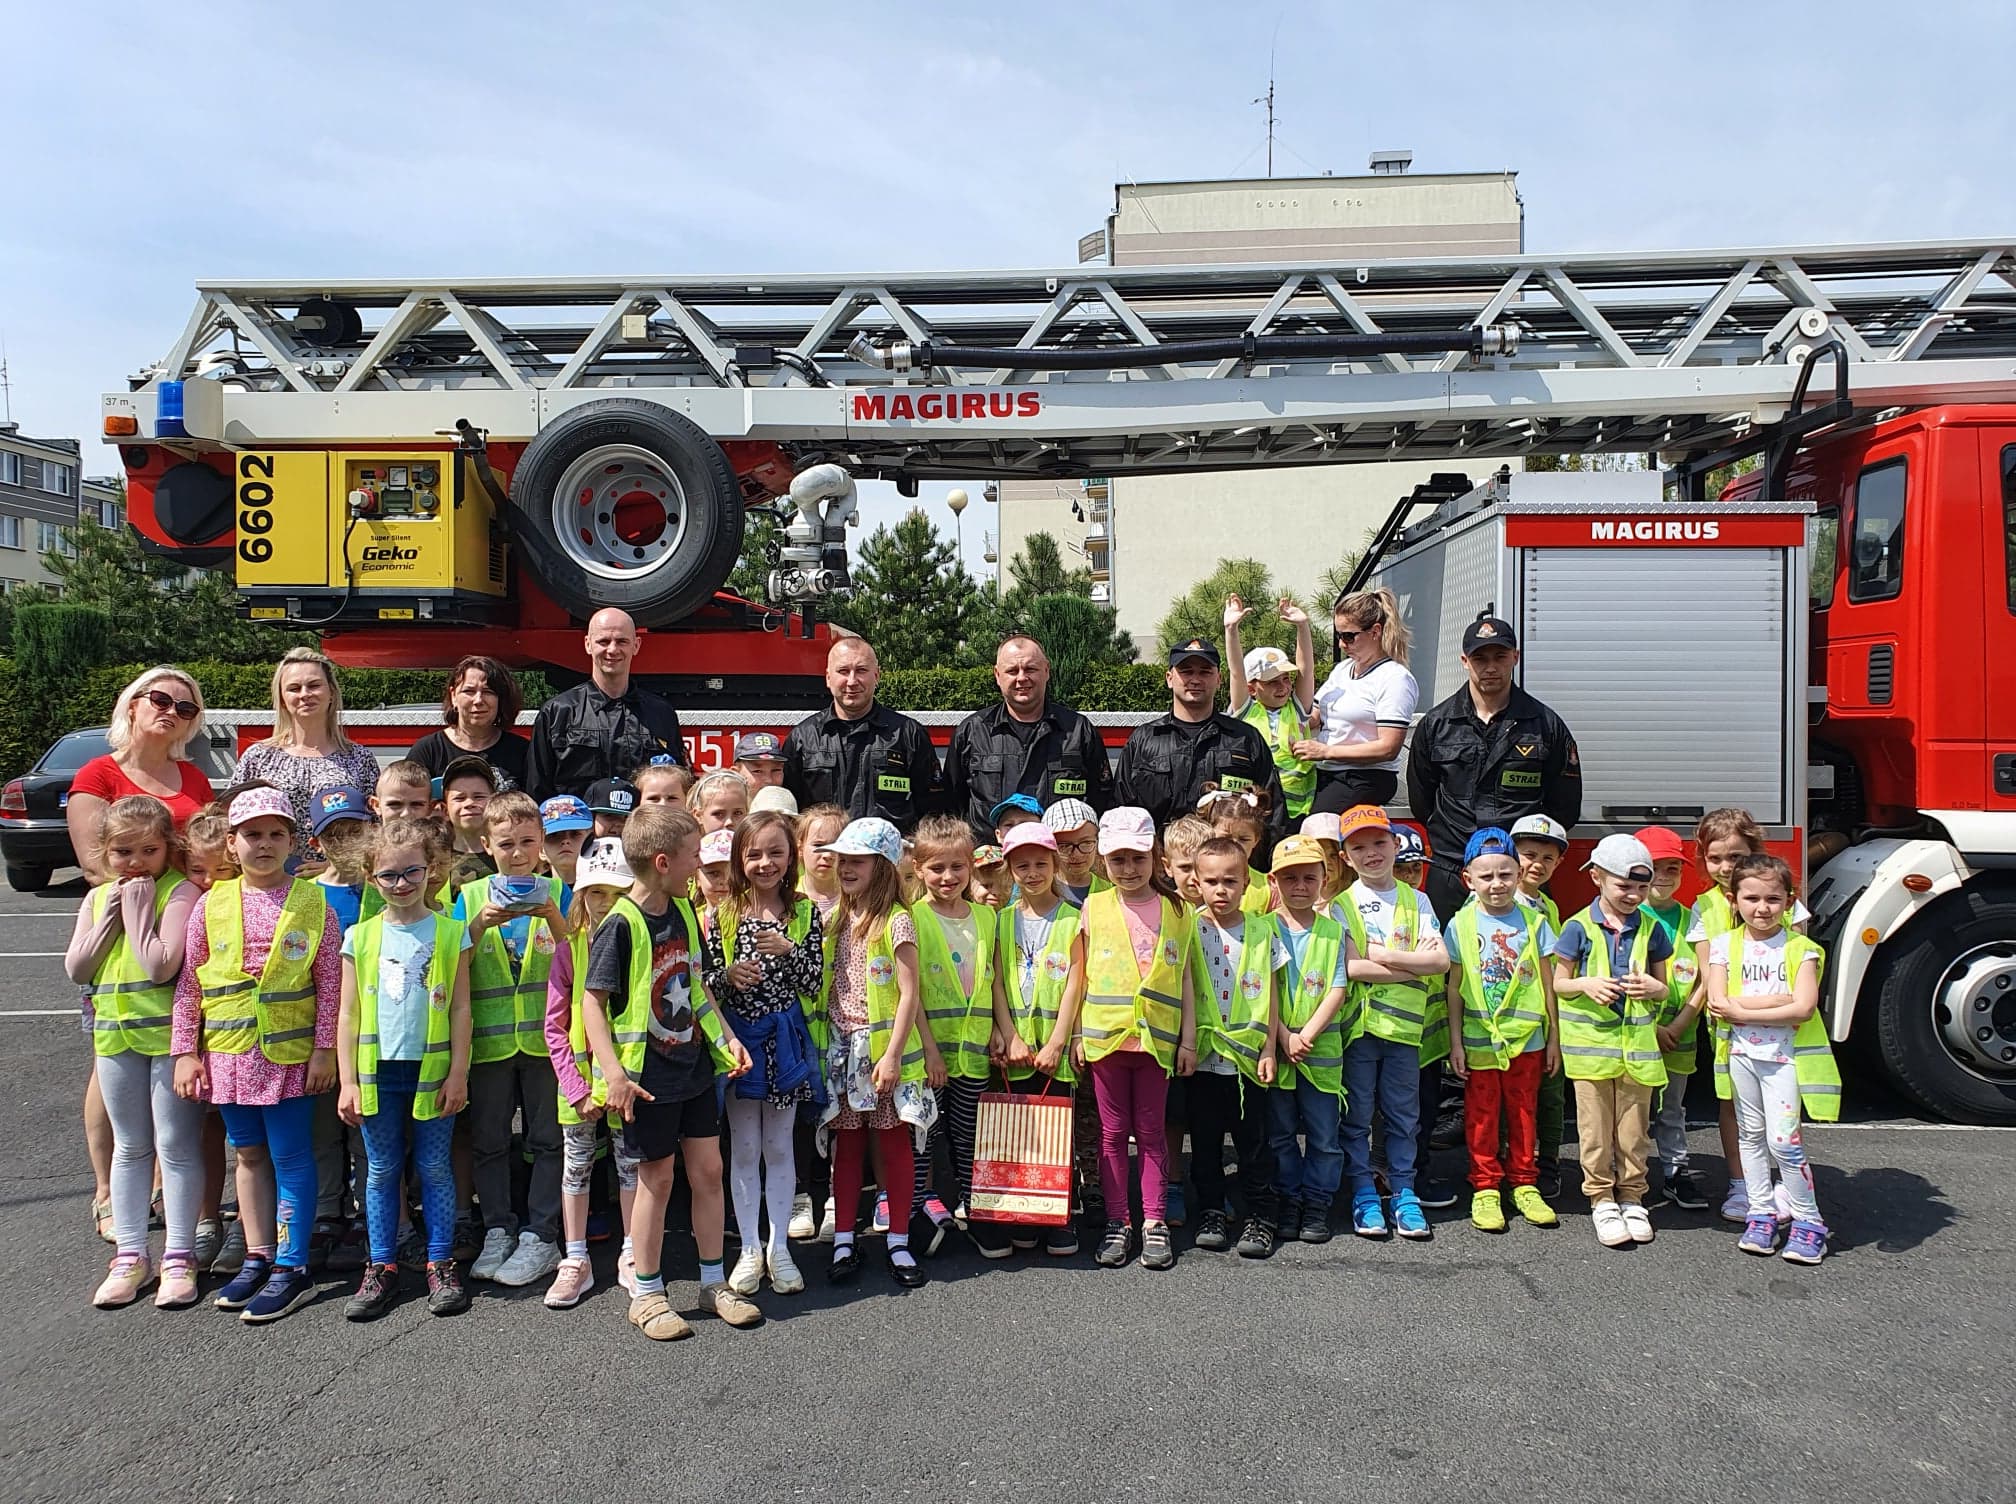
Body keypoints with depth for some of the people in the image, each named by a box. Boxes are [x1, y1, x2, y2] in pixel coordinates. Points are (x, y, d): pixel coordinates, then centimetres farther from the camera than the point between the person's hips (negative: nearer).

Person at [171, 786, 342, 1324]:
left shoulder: (312, 903, -4)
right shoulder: (212, 905, 2)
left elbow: (330, 983, -3)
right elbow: (188, 983, 6)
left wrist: (324, 1049, -7)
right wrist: (185, 1051, 3)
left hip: (290, 1052, -3)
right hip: (228, 1053, 3)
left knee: (290, 1156, 2)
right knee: (249, 1155, 14)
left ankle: (292, 1269, 9)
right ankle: (257, 1259, 24)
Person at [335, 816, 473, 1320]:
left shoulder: (450, 932, 0)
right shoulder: (360, 937, 4)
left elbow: (460, 1008, 0)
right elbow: (348, 1013, 5)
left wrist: (458, 1073, -5)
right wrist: (347, 1081, 1)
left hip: (432, 1069, -1)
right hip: (377, 1070, 2)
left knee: (434, 1169, 6)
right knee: (382, 1171, 9)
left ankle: (441, 1265, 16)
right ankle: (381, 1268, 20)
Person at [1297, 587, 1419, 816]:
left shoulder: (1394, 678, -6)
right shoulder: (1341, 670, 20)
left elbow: (1388, 748, -13)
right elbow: (1312, 718, 24)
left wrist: (1327, 751, -13)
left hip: (1366, 780, -7)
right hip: (1323, 773, 7)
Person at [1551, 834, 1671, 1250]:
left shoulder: (1651, 928, 5)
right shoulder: (1579, 927, -3)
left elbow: (1662, 986, 13)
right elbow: (1559, 983, 2)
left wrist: (1653, 987, -10)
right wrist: (1586, 984, -18)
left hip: (1637, 1041, 2)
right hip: (1591, 1040, -2)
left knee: (1635, 1126, 9)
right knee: (1596, 1126, 4)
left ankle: (1631, 1197, 23)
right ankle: (1601, 1200, 15)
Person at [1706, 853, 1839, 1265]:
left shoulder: (1801, 948, -4)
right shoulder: (1724, 945, 1)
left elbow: (1804, 1008, -15)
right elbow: (1718, 1003, -8)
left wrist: (1743, 1009, -15)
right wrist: (1779, 1001, -15)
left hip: (1786, 1053, -3)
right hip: (1741, 1052, 3)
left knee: (1783, 1139, -8)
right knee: (1751, 1135, 10)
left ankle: (1808, 1222, 7)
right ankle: (1761, 1215, 21)